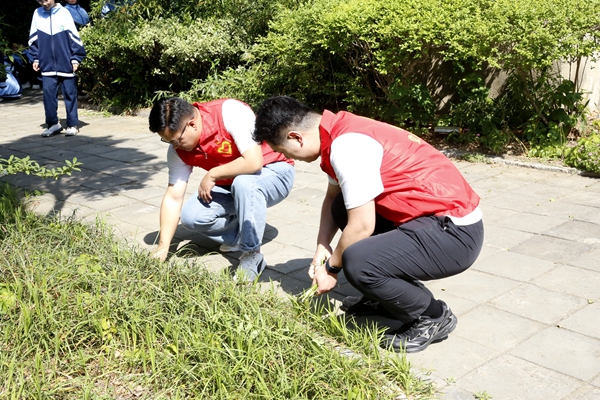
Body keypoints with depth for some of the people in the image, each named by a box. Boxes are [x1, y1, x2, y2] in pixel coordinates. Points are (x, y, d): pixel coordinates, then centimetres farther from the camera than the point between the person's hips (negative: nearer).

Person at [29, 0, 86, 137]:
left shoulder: (64, 12, -3)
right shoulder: (37, 13, 6)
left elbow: (74, 36, -2)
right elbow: (33, 38, 13)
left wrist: (76, 58, -5)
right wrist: (36, 58, 9)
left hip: (65, 63, -3)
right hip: (47, 64, 3)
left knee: (70, 94, 3)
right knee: (48, 93, 1)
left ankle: (73, 125, 10)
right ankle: (53, 124, 11)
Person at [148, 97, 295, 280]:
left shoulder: (230, 112, -28)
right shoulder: (178, 150, -9)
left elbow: (253, 162, -34)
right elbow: (173, 198, -8)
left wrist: (212, 175, -22)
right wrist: (162, 247, -14)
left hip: (274, 171, -6)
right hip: (232, 185, 6)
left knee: (243, 183, -38)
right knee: (190, 216, -16)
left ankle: (252, 255, -20)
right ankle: (243, 233, 7)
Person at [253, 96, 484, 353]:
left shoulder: (347, 146, -22)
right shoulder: (339, 132, 7)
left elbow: (362, 227, -20)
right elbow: (332, 197, 19)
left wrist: (331, 268, -4)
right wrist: (322, 249, 7)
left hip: (455, 233, -10)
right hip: (430, 217, 10)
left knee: (357, 263, -27)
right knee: (345, 207, 17)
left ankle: (432, 316, 0)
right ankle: (386, 296, 22)